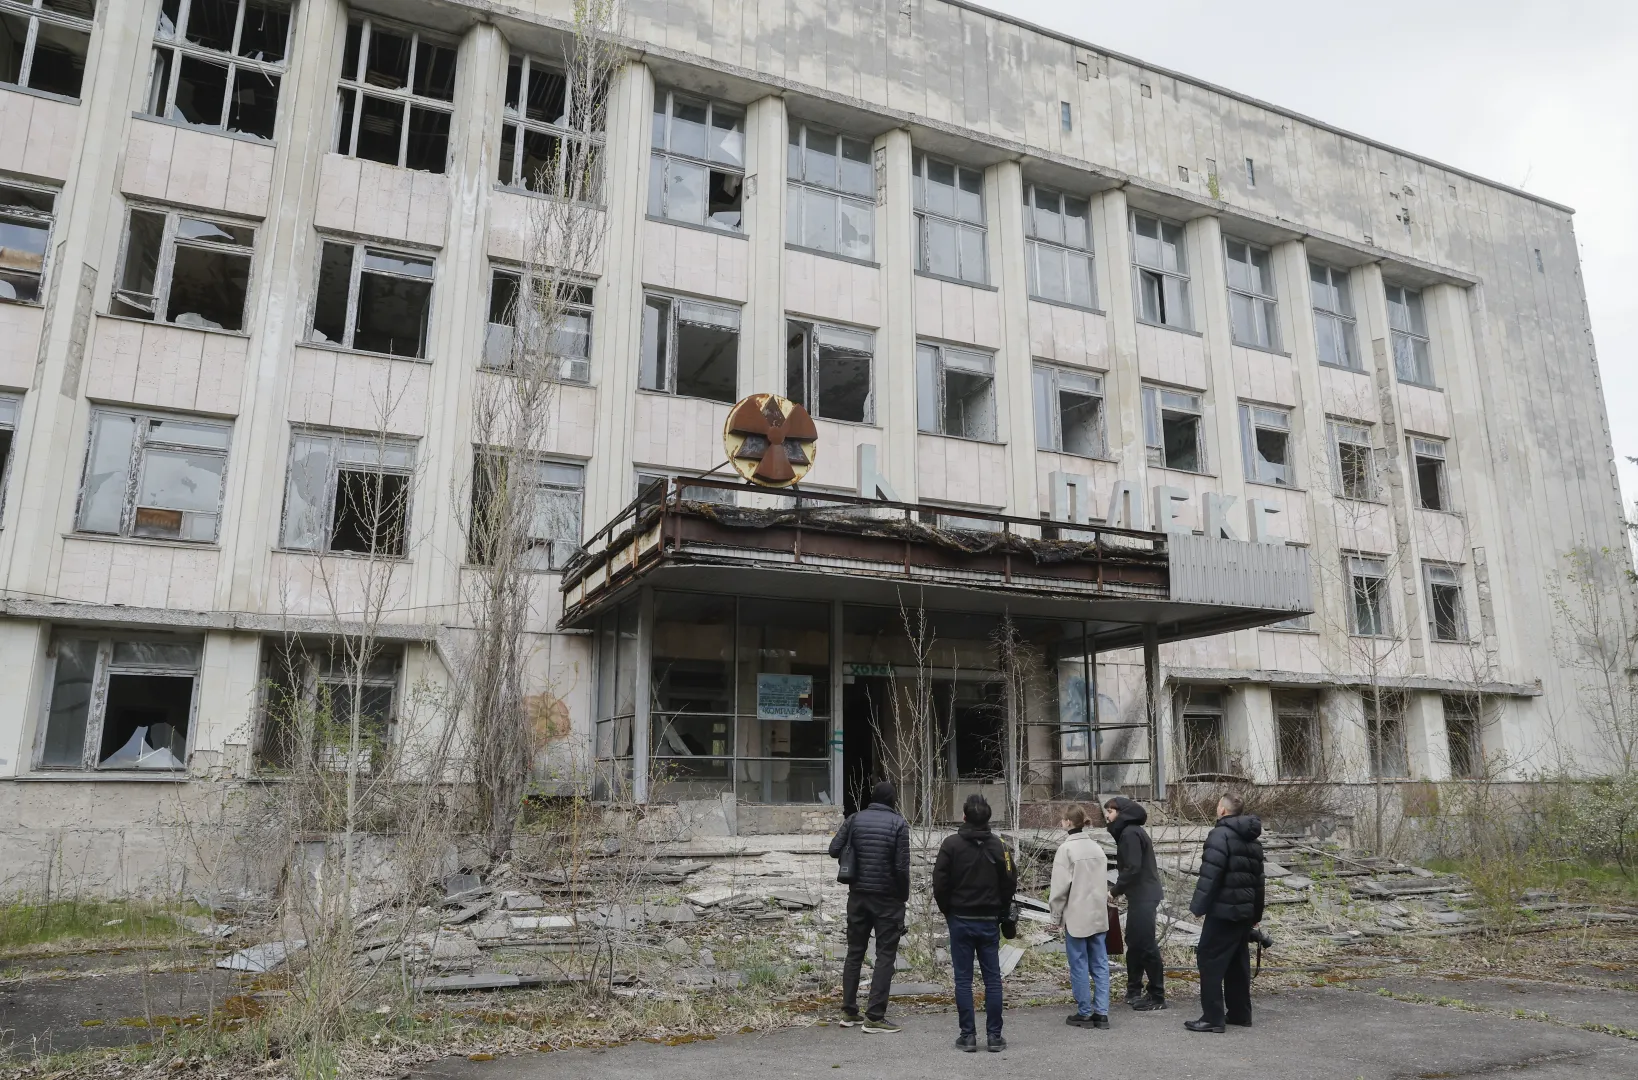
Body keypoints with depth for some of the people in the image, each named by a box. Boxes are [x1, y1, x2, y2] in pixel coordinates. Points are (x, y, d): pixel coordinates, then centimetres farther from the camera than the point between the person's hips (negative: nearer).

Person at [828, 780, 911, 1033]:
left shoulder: (855, 819, 1)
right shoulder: (898, 823, -9)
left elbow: (834, 850, -3)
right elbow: (902, 866, -13)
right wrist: (904, 895, 1)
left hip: (858, 895, 4)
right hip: (887, 898, -4)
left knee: (855, 952, 14)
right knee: (885, 955, 3)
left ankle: (849, 1012, 19)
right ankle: (874, 1017, 1)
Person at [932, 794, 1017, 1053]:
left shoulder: (951, 844, -9)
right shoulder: (999, 846, -2)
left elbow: (940, 882, -9)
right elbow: (1010, 882, 0)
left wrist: (947, 910, 7)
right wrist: (1001, 910, 14)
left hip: (960, 920, -2)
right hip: (990, 921, 2)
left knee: (963, 979, 4)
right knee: (993, 978, 7)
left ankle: (968, 1035, 6)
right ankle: (994, 1036, 9)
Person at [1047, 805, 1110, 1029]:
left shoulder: (1067, 848, -13)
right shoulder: (1097, 847, 8)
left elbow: (1060, 886, -13)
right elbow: (1103, 882, 13)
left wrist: (1056, 917, -5)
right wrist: (1101, 905, 19)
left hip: (1076, 916, -6)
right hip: (1098, 915, 6)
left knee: (1079, 966, 3)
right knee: (1100, 964, 9)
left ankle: (1084, 1013, 9)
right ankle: (1101, 1012, 10)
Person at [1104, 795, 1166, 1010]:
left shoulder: (1130, 833, -16)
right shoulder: (1129, 831, 14)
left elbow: (1133, 868, -22)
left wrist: (1115, 890, -13)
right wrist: (1118, 889, 6)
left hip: (1144, 897, -10)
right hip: (1140, 895, 10)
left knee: (1146, 945, -5)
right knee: (1134, 943, 15)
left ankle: (1157, 996, 2)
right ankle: (1134, 990, 23)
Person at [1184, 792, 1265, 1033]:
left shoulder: (1220, 835, -14)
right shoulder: (1252, 840, 14)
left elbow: (1210, 875, -21)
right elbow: (1258, 880, 19)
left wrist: (1198, 905, -15)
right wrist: (1256, 914, 25)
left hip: (1223, 910, -9)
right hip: (1244, 911, 9)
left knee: (1210, 959, -4)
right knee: (1238, 961, 17)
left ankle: (1213, 1017, -5)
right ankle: (1240, 1013, 23)